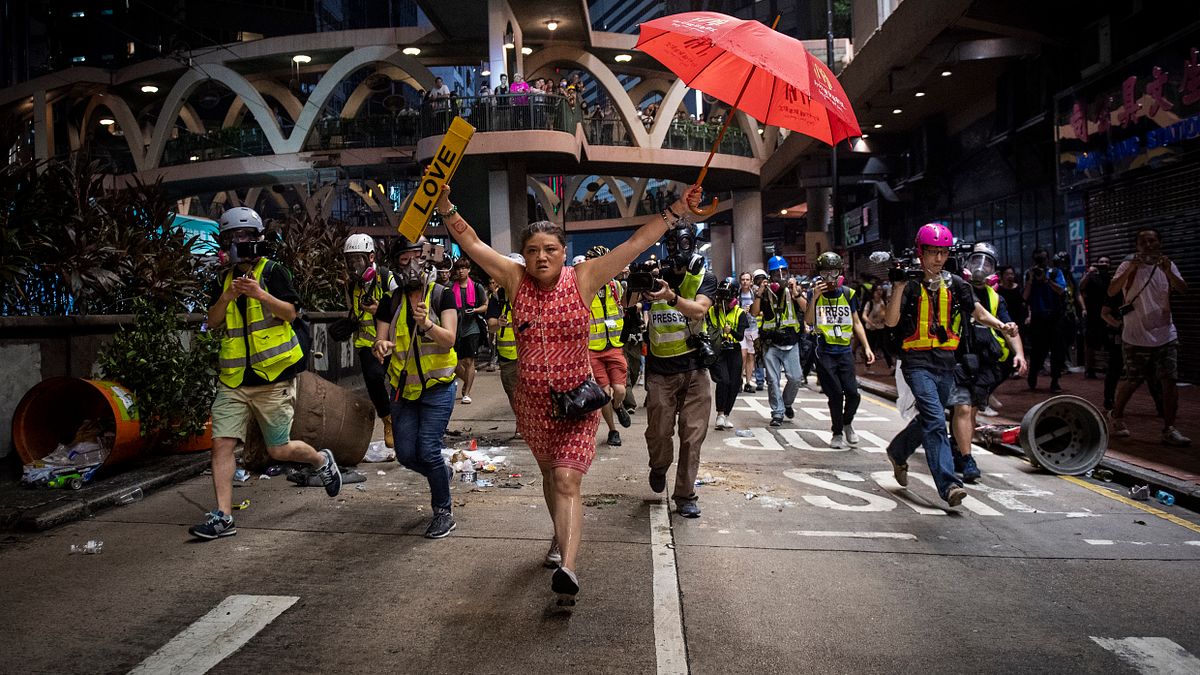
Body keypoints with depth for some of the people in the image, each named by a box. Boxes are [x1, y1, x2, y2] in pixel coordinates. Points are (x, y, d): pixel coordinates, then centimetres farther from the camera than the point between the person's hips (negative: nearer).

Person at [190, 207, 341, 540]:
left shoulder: (272, 271, -2)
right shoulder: (224, 280, 14)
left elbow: (290, 313, -12)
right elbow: (213, 322, 6)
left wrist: (259, 294, -26)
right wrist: (227, 297, -12)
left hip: (273, 377, -5)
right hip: (233, 379, 5)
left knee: (279, 450, 2)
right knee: (222, 443, -5)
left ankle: (322, 460, 31)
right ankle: (223, 517, 2)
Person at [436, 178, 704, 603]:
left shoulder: (582, 279, -8)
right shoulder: (516, 280, -3)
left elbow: (636, 243, -11)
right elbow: (472, 243, -3)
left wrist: (676, 211, -14)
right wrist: (446, 209, -13)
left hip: (577, 401, -3)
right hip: (532, 403, 4)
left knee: (567, 480, -15)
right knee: (549, 474, 21)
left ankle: (568, 568, -22)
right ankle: (562, 536, 45)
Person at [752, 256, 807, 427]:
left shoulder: (795, 289, 4)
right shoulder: (765, 292, 5)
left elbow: (806, 309, -9)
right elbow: (754, 312, -5)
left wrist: (795, 292, -20)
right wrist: (759, 293, -15)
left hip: (791, 343, 0)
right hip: (771, 344, 0)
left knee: (796, 378, -7)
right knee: (773, 380, -1)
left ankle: (787, 403, 19)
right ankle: (778, 413, 9)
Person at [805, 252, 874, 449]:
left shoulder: (848, 294, 5)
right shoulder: (815, 293, -1)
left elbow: (856, 322, 11)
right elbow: (809, 321, -12)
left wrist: (867, 347, 5)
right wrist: (814, 298, -22)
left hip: (845, 351, 2)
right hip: (825, 353, -2)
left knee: (852, 393, -5)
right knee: (835, 395, -2)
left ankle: (847, 423, 24)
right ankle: (837, 432, 18)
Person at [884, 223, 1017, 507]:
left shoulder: (955, 284, 7)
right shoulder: (910, 284, -5)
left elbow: (979, 313, 9)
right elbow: (891, 321, -13)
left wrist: (1002, 326, -10)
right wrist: (898, 286, -22)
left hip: (946, 362, 5)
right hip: (917, 362, -5)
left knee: (928, 420, 18)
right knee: (935, 421, -17)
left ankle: (897, 452, 44)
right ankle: (949, 484, -18)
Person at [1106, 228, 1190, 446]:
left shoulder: (1167, 266, 8)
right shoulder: (1129, 266, -2)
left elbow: (1183, 289, -7)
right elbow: (1111, 291, -16)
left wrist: (1168, 272, -24)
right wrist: (1130, 270, -28)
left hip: (1165, 335, 3)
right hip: (1136, 336, -3)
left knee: (1169, 381, -4)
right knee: (1132, 381, 3)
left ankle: (1169, 430, 0)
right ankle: (1116, 416, 25)